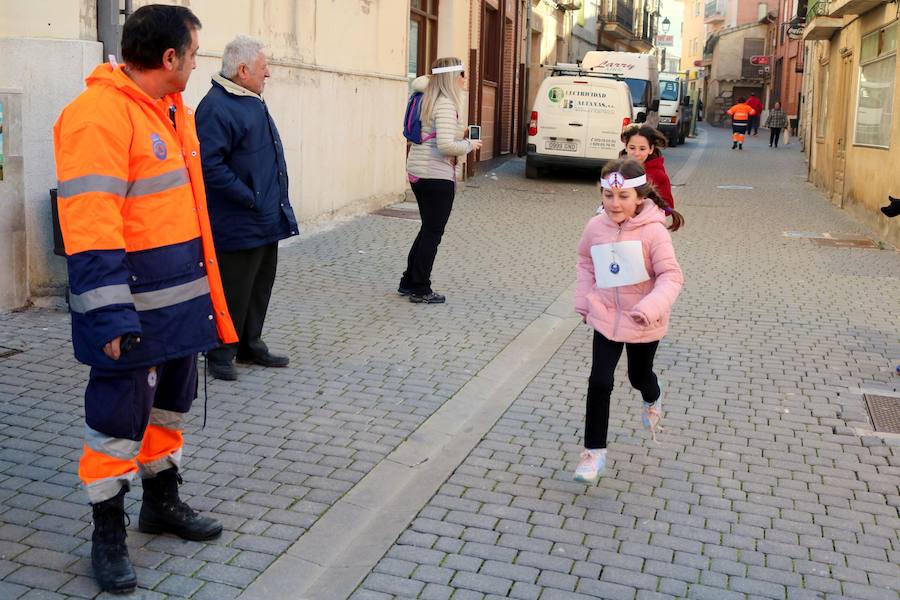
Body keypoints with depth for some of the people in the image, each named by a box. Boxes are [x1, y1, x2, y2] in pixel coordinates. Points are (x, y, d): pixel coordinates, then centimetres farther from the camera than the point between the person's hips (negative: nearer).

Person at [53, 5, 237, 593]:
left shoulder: (173, 109, 11)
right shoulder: (98, 115, -18)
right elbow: (89, 227, -23)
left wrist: (205, 290, 20)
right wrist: (110, 316, -25)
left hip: (183, 298, 9)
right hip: (135, 307, -9)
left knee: (171, 403, 21)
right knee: (119, 416, 4)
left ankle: (163, 500, 40)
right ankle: (108, 531, 22)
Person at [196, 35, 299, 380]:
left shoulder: (252, 102, 15)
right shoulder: (217, 107, -17)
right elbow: (210, 164, -25)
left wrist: (277, 202, 16)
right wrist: (249, 198, -21)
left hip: (267, 221, 10)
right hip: (239, 224, -10)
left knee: (260, 287, 17)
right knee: (233, 291, 0)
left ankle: (250, 345, 30)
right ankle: (220, 354, 13)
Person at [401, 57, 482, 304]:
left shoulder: (427, 99, 9)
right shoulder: (446, 105, -17)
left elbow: (420, 82, 32)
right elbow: (445, 145, -27)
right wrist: (469, 145, -9)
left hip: (417, 172, 9)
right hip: (437, 175, -9)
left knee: (428, 229, 20)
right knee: (433, 233, 1)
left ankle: (408, 283, 25)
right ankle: (420, 290, 8)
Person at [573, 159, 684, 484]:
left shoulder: (653, 231, -21)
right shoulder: (596, 227, -8)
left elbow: (671, 276, -21)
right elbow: (586, 263, 10)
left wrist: (651, 307, -36)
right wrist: (584, 301, 5)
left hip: (643, 323, -2)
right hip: (607, 318, 2)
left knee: (639, 376, 21)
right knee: (600, 382, -5)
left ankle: (653, 401, 59)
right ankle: (594, 451, 8)